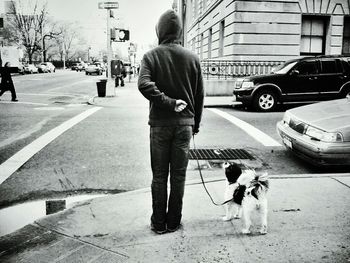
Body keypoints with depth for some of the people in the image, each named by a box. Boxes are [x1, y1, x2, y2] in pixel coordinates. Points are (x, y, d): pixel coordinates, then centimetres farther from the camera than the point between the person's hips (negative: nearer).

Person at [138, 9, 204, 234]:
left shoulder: (151, 56, -3)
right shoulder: (192, 58, 3)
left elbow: (144, 85, -22)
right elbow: (200, 95, 5)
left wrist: (168, 102, -15)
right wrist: (196, 124, 13)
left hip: (160, 123, -1)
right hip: (185, 123, 2)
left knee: (159, 176, 9)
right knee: (179, 175, 10)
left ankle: (159, 223, 18)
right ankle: (174, 222, 19)